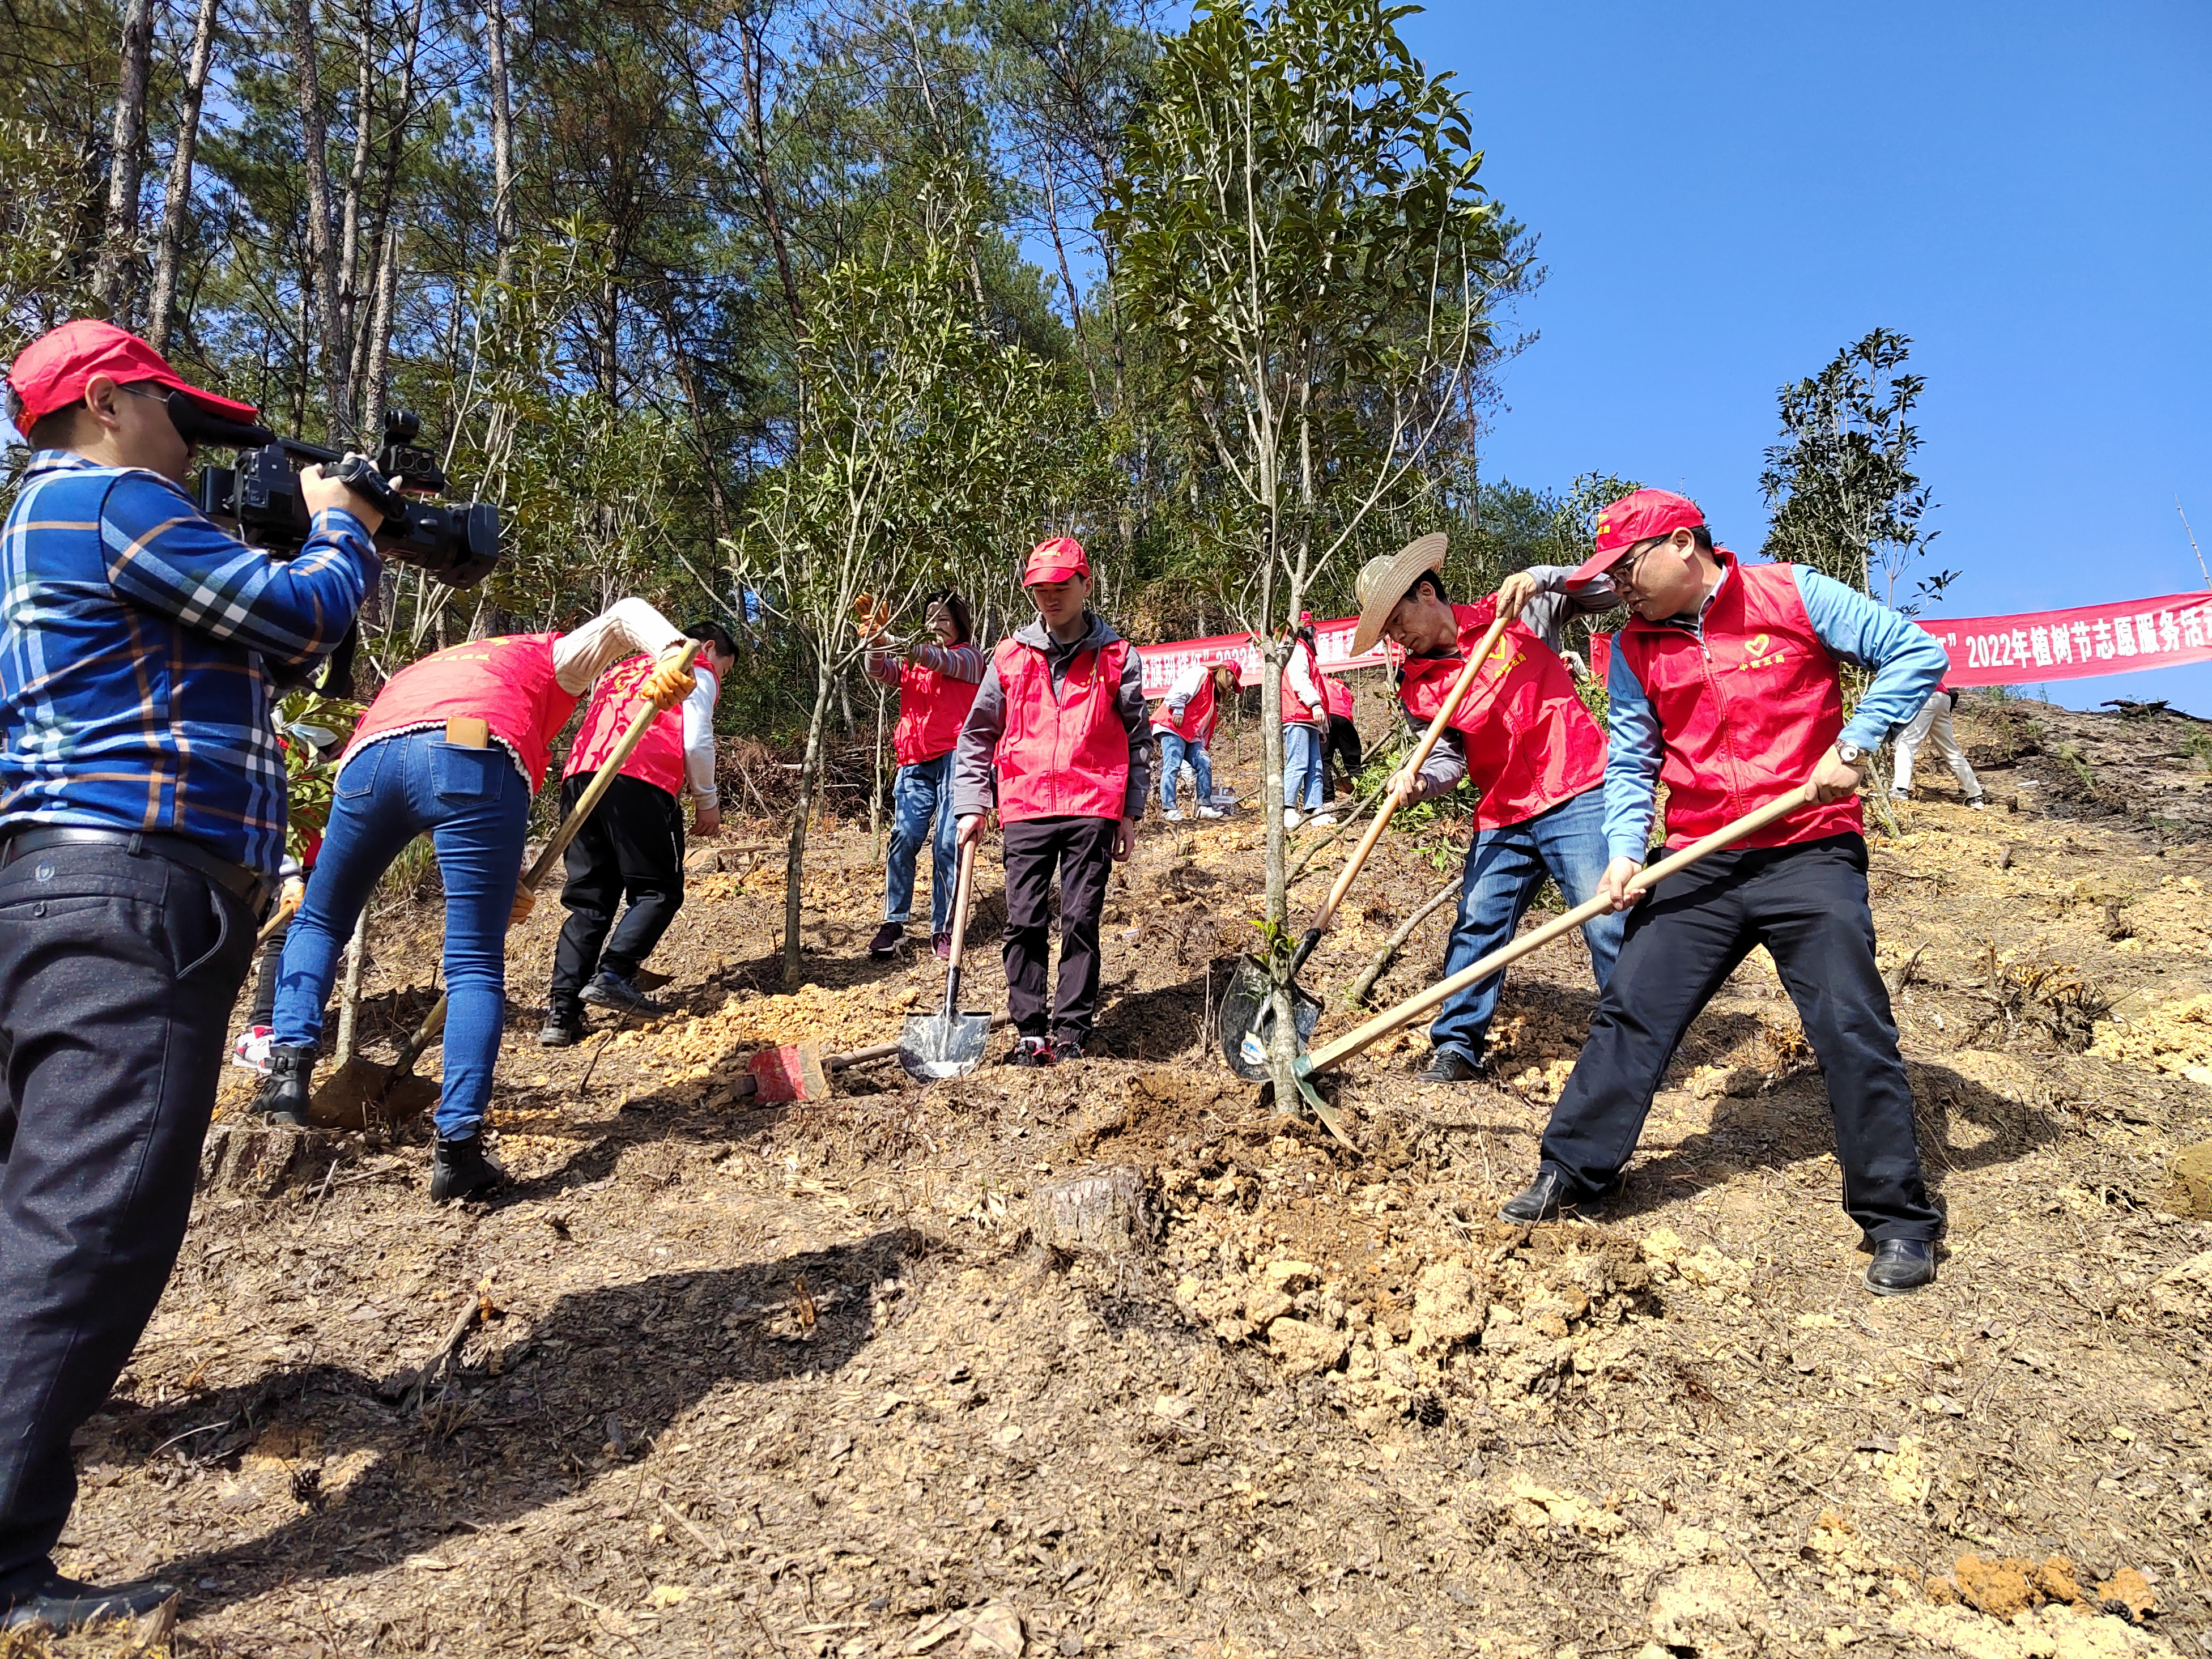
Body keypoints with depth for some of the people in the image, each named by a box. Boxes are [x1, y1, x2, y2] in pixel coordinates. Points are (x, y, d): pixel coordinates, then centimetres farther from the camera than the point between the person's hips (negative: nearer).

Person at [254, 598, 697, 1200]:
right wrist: (672, 656, -4)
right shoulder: (549, 658, 35)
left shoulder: (417, 671, 44)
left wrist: (498, 879, 27)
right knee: (476, 964, 1)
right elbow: (626, 616, 17)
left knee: (318, 921, 27)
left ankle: (289, 1070, 14)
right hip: (476, 758, -3)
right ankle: (457, 1149, -6)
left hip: (370, 755, 4)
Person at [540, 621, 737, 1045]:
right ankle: (613, 975, -12)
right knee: (659, 890, 5)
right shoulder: (696, 669, 15)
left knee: (589, 903, 8)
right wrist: (707, 801, 11)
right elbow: (696, 742, 0)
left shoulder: (618, 670, 36)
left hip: (579, 775, 6)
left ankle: (561, 1013, -1)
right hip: (640, 778, -6)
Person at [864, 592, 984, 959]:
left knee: (948, 844, -6)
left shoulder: (970, 658, 9)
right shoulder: (911, 662, 22)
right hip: (915, 763, 4)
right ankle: (894, 922, -1)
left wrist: (921, 653, -34)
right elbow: (879, 672, 3)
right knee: (905, 836, -8)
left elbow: (948, 663, -13)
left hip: (955, 757, -4)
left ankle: (943, 929, 1)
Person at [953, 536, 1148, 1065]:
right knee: (1024, 922, 0)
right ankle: (1029, 1030, 10)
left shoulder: (1117, 657, 5)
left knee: (1081, 920, 0)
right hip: (1026, 808, 2)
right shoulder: (1010, 658, 9)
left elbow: (1137, 739, 10)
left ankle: (1072, 1029, 9)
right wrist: (970, 806, 6)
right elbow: (977, 737, 13)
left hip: (1092, 808, -1)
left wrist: (1130, 813, 6)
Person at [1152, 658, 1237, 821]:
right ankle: (1169, 809, -17)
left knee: (1204, 764, -2)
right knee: (1172, 765, -15)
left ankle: (1205, 807, 1)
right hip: (1173, 726, -10)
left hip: (1191, 734, 10)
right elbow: (1178, 690, -16)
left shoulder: (1214, 694, 28)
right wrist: (1178, 711, -20)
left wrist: (1203, 749, 19)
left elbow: (1207, 728, 25)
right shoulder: (1200, 673, 0)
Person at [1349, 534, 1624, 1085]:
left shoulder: (1514, 612, -2)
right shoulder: (1418, 686, 6)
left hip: (1578, 796, -4)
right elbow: (1447, 757, 3)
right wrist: (1418, 781, -19)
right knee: (1476, 926, 4)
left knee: (1609, 925, -7)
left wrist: (1538, 579, -19)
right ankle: (1456, 1048, 15)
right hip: (1503, 817, 4)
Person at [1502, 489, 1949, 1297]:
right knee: (1629, 1010, -1)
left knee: (1853, 1029, -4)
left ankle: (1900, 1222, 11)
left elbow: (1916, 653, -1)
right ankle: (1570, 1171, 11)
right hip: (1699, 866, 4)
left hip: (1809, 855, -3)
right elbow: (1630, 764, 8)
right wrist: (1624, 851, -7)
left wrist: (1851, 746, -12)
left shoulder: (1793, 595, -4)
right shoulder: (1635, 648, 7)